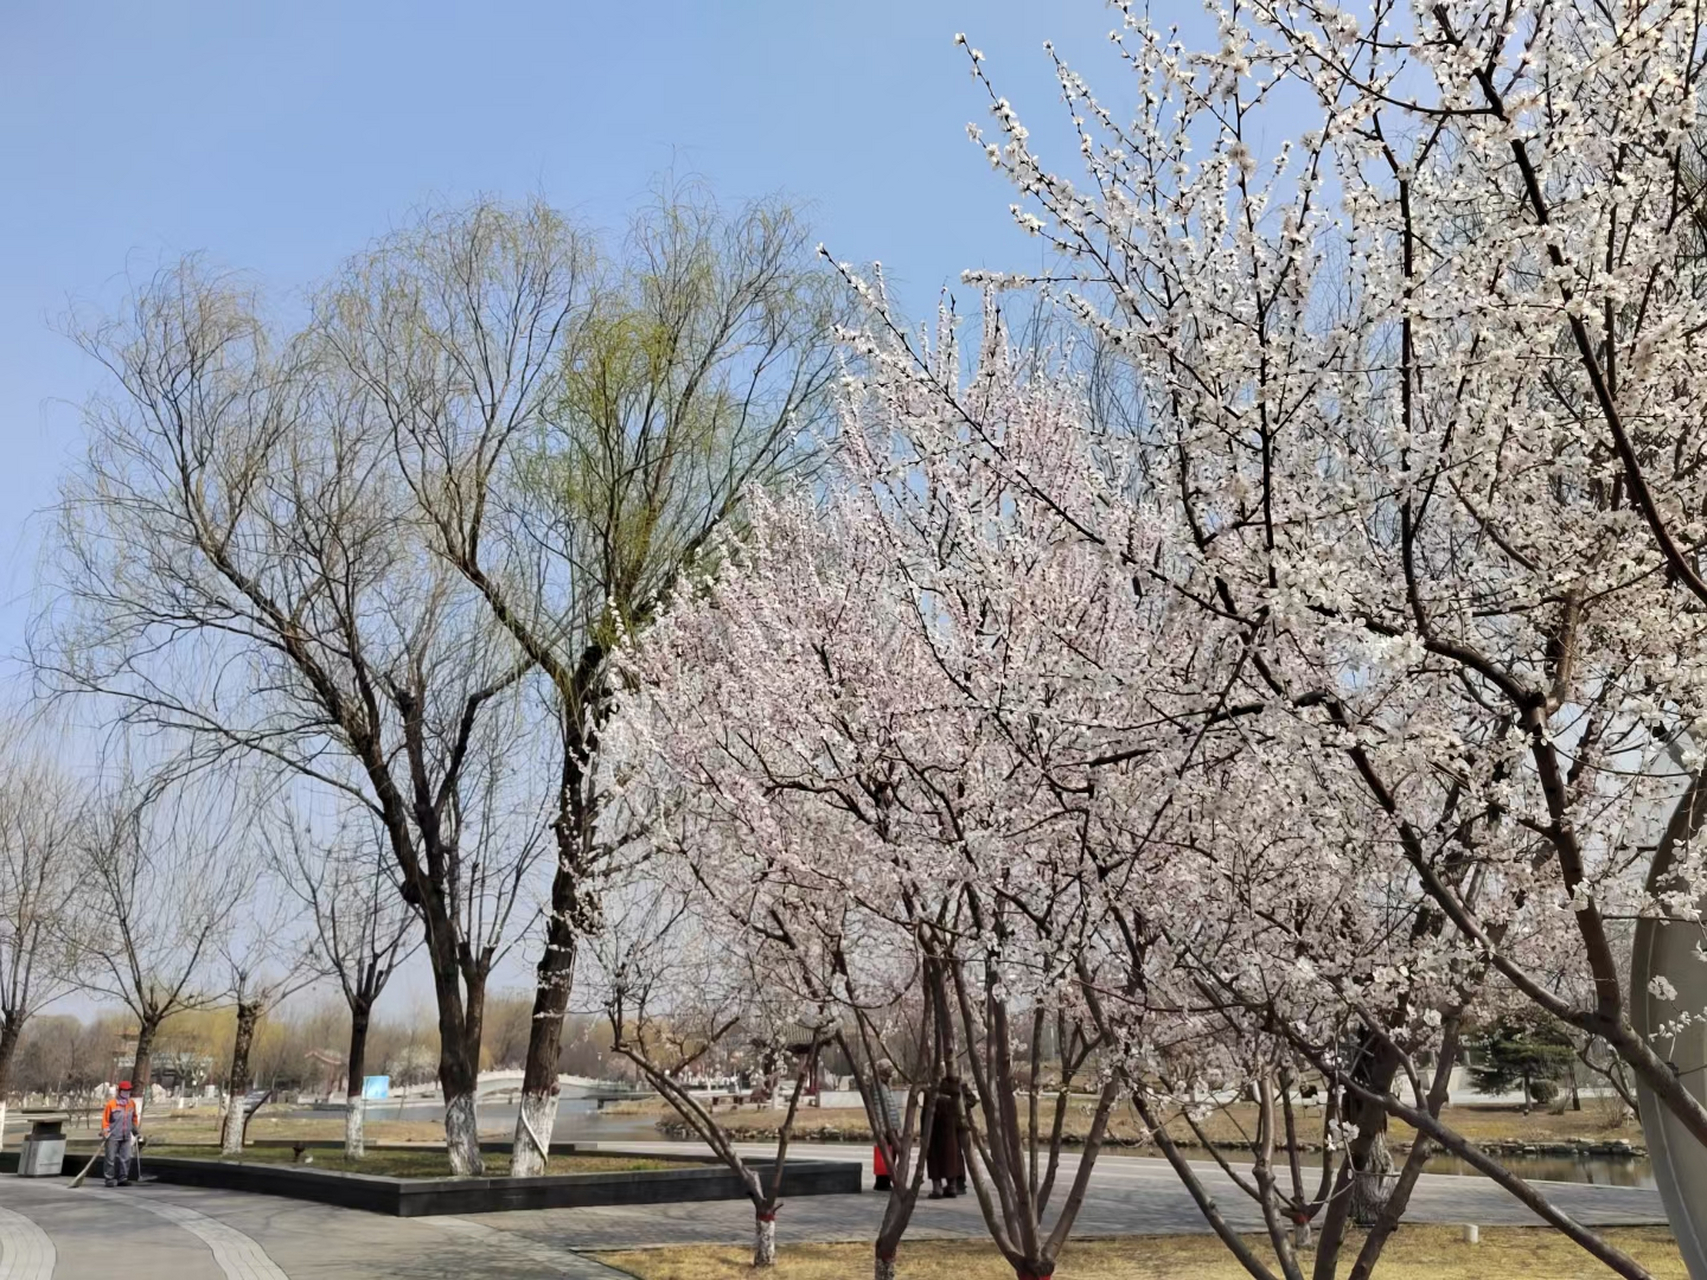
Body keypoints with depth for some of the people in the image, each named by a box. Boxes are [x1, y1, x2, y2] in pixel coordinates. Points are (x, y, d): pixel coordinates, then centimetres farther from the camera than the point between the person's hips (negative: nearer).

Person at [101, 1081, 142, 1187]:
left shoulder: (132, 1103, 8)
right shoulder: (111, 1103, -8)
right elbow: (105, 1118, -7)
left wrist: (136, 1129, 19)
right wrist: (105, 1132, -13)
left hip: (126, 1136, 5)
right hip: (113, 1136, -5)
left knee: (126, 1158, 3)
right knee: (111, 1158, 1)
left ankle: (123, 1178, 10)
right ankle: (109, 1179, 10)